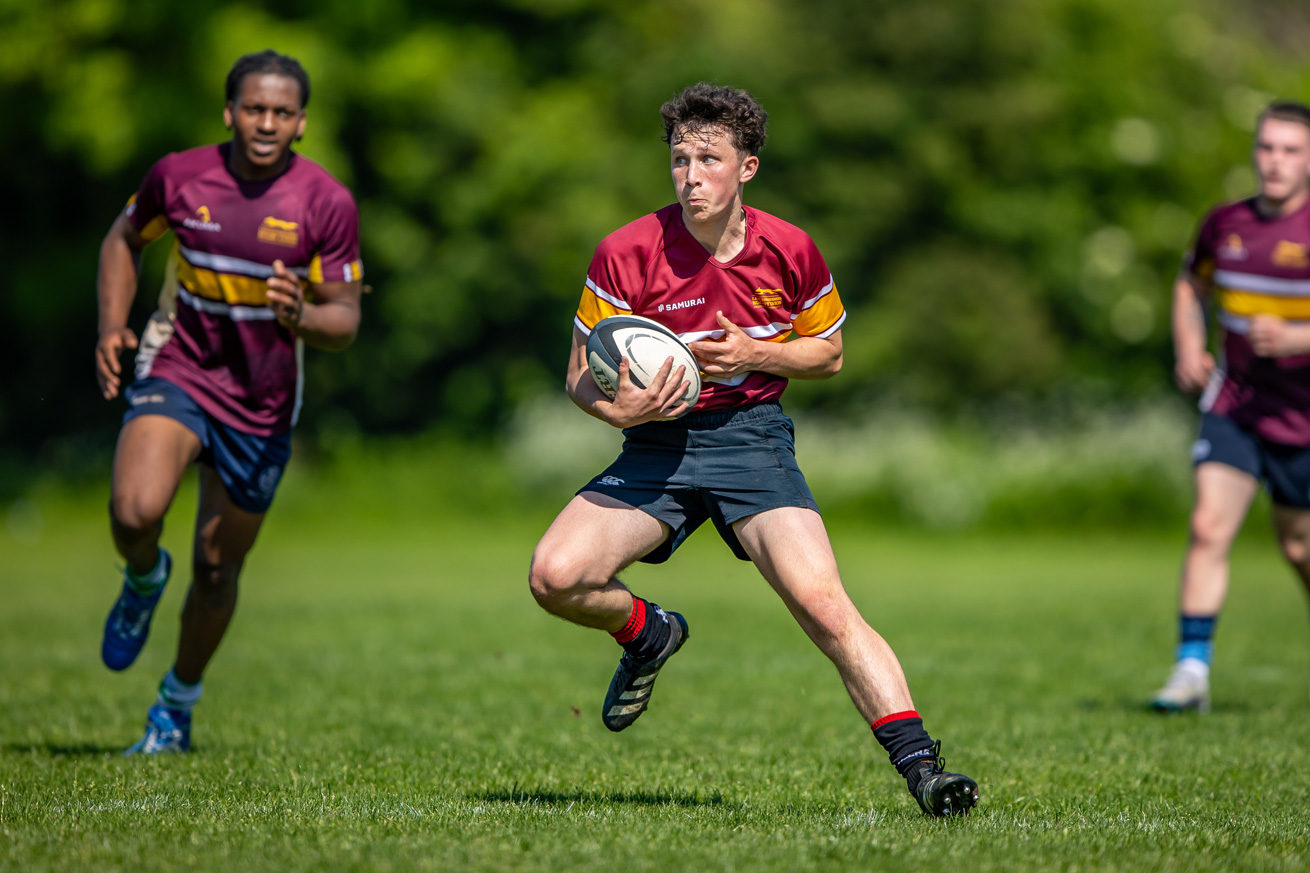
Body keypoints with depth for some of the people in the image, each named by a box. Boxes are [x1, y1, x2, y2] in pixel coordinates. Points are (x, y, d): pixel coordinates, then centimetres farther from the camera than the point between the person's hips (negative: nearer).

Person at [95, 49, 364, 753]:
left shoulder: (329, 204, -12)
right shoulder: (178, 175, -8)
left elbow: (345, 321, -8)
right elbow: (125, 240, 12)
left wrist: (299, 316, -30)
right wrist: (111, 327, -2)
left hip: (262, 405, 0)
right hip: (176, 373, 0)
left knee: (216, 571, 10)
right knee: (135, 512, -28)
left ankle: (178, 703, 35)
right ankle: (144, 579, 9)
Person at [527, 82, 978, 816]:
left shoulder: (790, 252, -3)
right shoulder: (626, 253, -7)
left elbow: (830, 354, 11)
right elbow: (582, 374, 0)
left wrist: (758, 354, -10)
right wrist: (618, 408, -24)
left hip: (752, 437, -1)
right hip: (657, 448, 1)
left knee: (823, 602, -21)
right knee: (554, 577, -18)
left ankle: (920, 765, -21)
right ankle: (647, 634, 16)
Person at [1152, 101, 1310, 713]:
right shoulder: (1225, 225, 1)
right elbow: (1191, 285, 20)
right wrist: (1188, 350, 4)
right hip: (1234, 404, 3)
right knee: (1208, 527, -14)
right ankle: (1192, 669, -12)